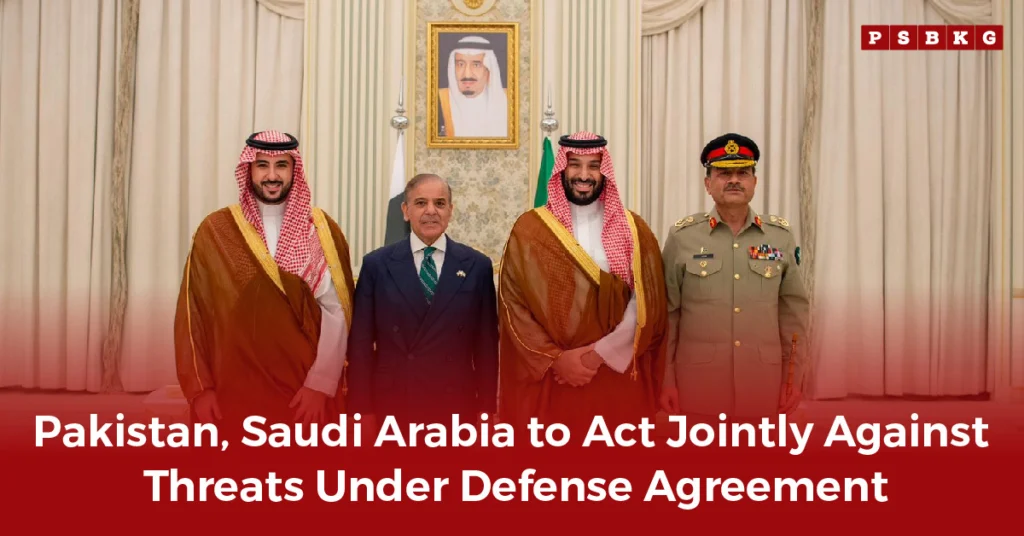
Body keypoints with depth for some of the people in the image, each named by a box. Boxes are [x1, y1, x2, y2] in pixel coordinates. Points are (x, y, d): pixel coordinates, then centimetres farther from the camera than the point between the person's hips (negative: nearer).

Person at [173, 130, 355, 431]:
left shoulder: (321, 229, -1)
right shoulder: (215, 230, 0)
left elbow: (335, 312, -5)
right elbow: (193, 314, 1)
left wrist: (320, 384, -12)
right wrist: (200, 389, -4)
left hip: (305, 391, 0)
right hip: (234, 390, 0)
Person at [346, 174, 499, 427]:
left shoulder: (477, 265, 2)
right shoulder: (376, 264, 0)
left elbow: (486, 344, 3)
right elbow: (361, 343, 1)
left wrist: (487, 408, 1)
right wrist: (362, 408, -3)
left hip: (456, 405, 1)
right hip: (392, 404, 0)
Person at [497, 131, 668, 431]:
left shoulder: (634, 229, 4)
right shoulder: (529, 229, 1)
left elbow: (647, 306, -3)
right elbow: (512, 305, -4)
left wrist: (599, 353, -12)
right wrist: (555, 358, -12)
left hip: (618, 378, 1)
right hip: (546, 378, -1)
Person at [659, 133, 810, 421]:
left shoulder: (781, 236, 4)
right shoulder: (682, 237, -2)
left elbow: (793, 311, 7)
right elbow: (666, 313, 0)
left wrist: (793, 376, 5)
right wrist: (665, 379, -2)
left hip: (764, 380, 2)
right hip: (697, 380, -2)